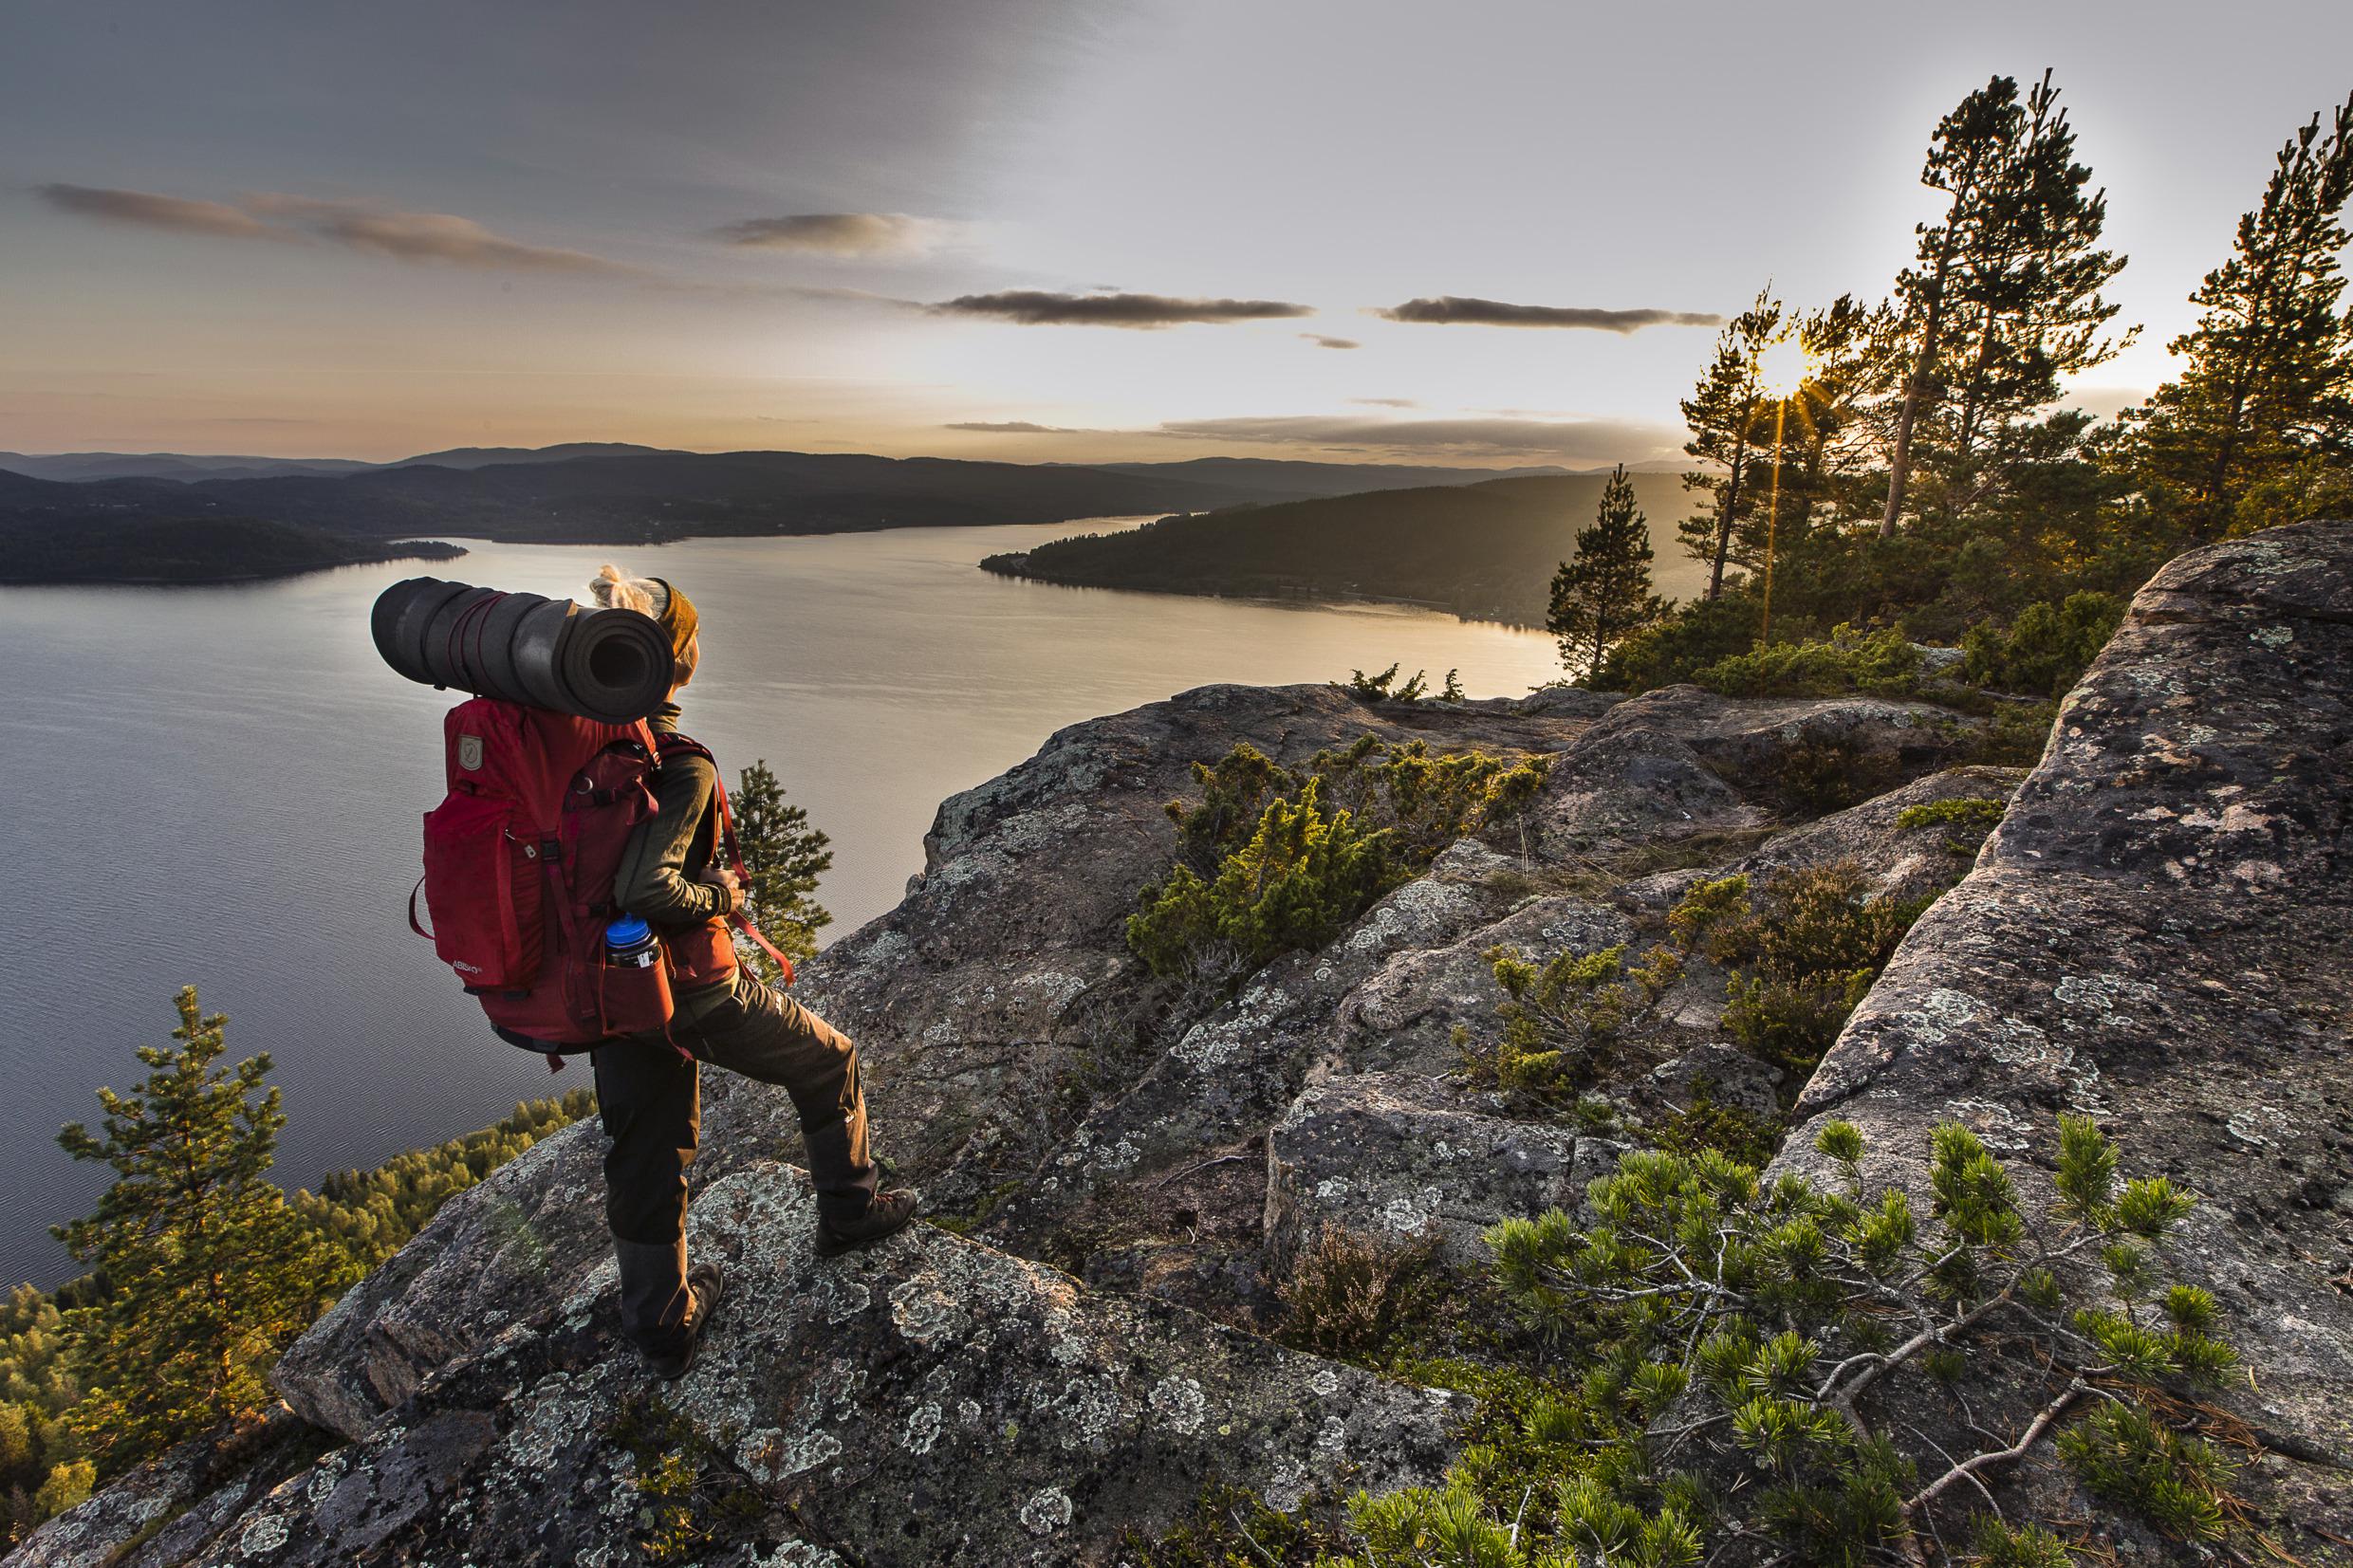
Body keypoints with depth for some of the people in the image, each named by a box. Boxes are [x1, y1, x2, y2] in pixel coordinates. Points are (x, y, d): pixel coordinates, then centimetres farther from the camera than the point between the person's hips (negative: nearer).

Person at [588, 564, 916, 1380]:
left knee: (644, 1154, 21)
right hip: (687, 988, -7)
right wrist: (720, 897, -15)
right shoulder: (681, 768, -25)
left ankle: (661, 1323, 38)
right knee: (826, 1061, 18)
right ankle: (847, 1211, 36)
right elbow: (645, 890, -33)